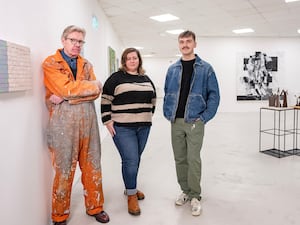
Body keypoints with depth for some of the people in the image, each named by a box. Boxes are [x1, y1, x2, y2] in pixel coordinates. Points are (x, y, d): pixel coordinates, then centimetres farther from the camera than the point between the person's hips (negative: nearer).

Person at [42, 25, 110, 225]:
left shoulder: (86, 64, 15)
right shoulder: (50, 63, 0)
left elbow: (96, 92, 0)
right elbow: (67, 88, -15)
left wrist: (67, 97, -12)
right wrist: (94, 85, -5)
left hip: (88, 121, 5)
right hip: (63, 123, -4)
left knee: (92, 166, 11)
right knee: (64, 170, 4)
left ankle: (95, 207, 28)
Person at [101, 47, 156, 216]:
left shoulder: (146, 79, 13)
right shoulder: (116, 78, -2)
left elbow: (153, 99, 23)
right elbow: (105, 99, -4)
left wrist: (149, 116, 17)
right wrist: (108, 120, -8)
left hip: (143, 127, 5)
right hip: (123, 128, -5)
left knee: (136, 159, 13)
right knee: (130, 161, -7)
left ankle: (131, 187, 33)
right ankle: (131, 195, 10)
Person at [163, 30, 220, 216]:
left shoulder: (205, 68, -2)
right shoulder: (172, 69, 9)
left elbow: (214, 95, -3)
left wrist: (205, 117, -9)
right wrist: (168, 113, 4)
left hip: (195, 122, -4)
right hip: (176, 122, 4)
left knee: (193, 159, -2)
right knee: (180, 159, 11)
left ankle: (195, 196, 14)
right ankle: (185, 191, 28)